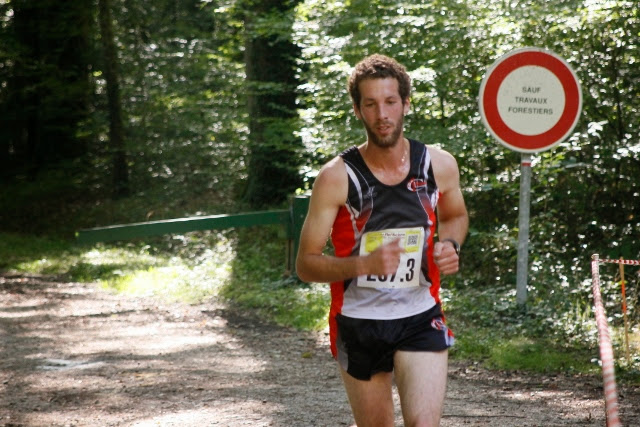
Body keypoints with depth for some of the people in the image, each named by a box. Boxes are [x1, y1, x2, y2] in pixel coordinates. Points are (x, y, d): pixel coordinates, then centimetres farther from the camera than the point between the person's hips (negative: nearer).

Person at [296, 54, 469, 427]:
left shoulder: (439, 165, -3)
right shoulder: (337, 177, -12)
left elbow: (456, 216, 20)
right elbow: (306, 264, -11)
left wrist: (450, 245, -3)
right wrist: (365, 263, -28)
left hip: (421, 319, 0)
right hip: (358, 323, 0)